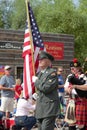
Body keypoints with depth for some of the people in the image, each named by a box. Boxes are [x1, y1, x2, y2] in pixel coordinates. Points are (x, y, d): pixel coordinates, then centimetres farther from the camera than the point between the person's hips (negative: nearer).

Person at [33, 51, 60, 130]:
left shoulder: (52, 73, -10)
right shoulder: (40, 73, 16)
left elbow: (46, 88, -20)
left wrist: (36, 81, -8)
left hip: (50, 106, -9)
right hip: (40, 108, 9)